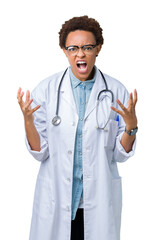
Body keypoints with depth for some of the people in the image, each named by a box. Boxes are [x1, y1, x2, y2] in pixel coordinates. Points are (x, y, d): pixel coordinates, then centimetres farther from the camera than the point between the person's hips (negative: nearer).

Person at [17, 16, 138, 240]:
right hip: (55, 197, 0)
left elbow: (120, 154, -1)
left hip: (99, 198, 1)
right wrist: (28, 121, -19)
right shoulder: (46, 89, -6)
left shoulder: (116, 91, -5)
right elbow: (40, 152, -4)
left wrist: (131, 126, -18)